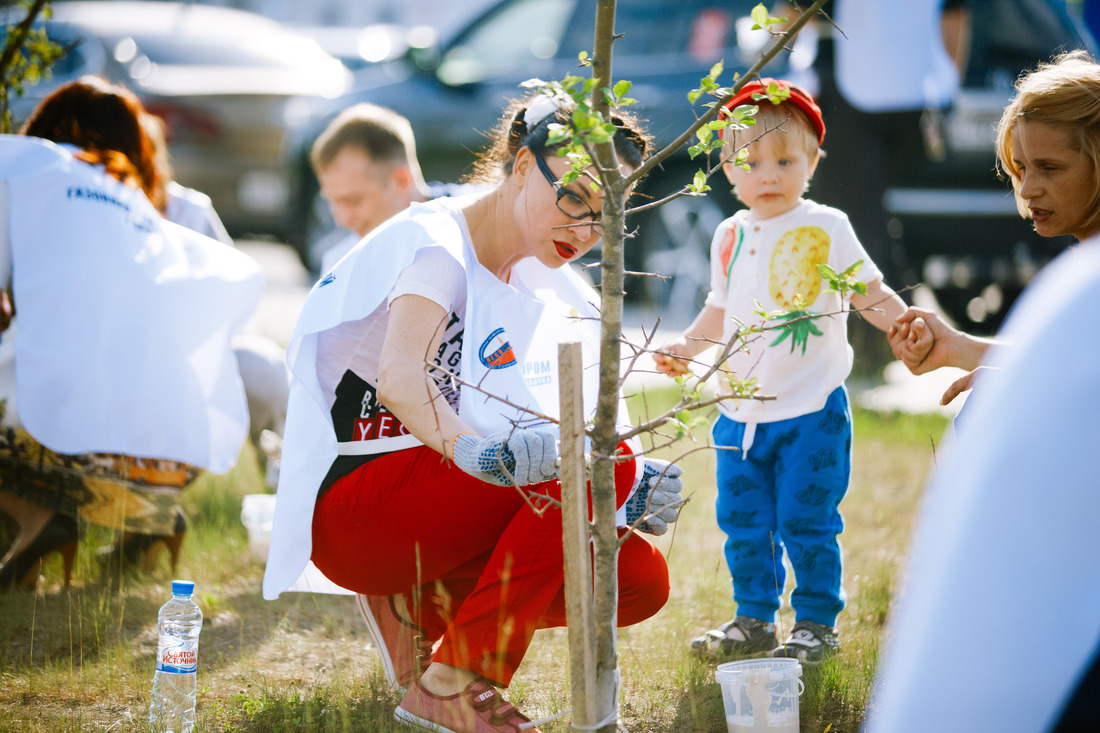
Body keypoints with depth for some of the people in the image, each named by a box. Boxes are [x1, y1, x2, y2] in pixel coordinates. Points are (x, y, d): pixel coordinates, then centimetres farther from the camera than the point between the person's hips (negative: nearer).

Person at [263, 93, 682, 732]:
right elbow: (398, 376, -31)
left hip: (449, 521, 8)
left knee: (640, 579, -11)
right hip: (352, 506, -8)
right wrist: (477, 447, -51)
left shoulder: (544, 288, 13)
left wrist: (635, 483, -12)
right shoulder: (435, 242, -13)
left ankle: (417, 603, 3)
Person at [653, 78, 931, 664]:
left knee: (806, 523, -3)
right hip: (741, 412, 5)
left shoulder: (825, 228, -5)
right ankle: (754, 620, 24)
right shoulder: (729, 237, 10)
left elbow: (870, 295, -5)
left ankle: (816, 623, 10)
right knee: (743, 523, 10)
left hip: (811, 411, -5)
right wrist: (684, 348, 9)